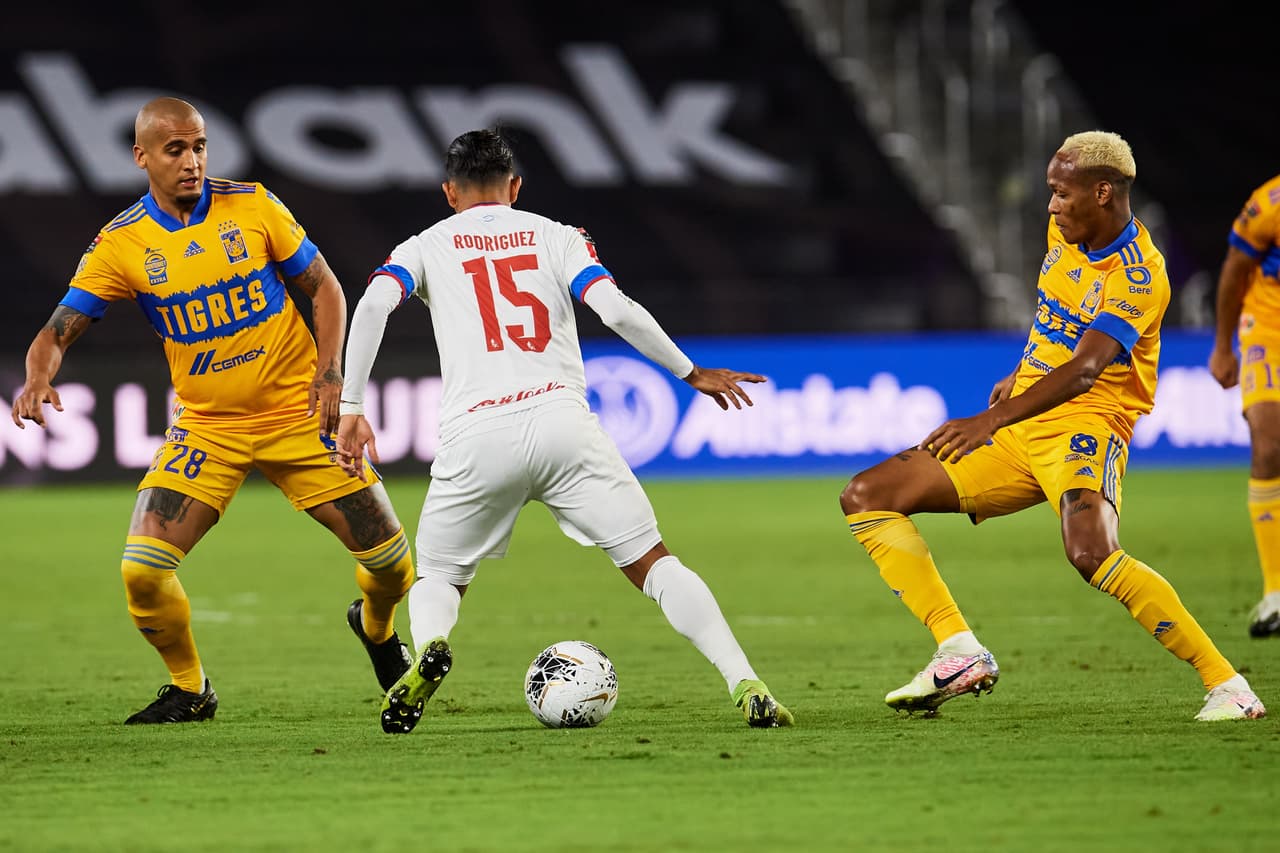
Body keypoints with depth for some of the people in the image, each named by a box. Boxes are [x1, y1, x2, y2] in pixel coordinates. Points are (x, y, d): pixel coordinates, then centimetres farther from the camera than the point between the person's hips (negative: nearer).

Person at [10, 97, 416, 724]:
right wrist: (38, 378, -31)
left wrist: (329, 368, -10)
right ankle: (189, 689, 9)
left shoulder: (251, 206, -5)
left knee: (391, 562, -2)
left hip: (298, 413, 0)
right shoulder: (121, 244, -7)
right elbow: (60, 327, -9)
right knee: (143, 570, -17)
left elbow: (323, 286, 4)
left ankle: (376, 627, 35)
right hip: (205, 427, 0)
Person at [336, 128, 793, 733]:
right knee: (652, 563, 4)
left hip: (476, 436, 0)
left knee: (438, 580, 18)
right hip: (562, 421, 0)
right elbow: (617, 310, 2)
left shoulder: (425, 248, 19)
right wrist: (691, 373, 13)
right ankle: (745, 686, -12)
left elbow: (373, 304, -2)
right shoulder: (556, 237, 18)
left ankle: (429, 644, -18)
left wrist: (350, 406, -1)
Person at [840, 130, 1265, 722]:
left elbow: (1083, 370, -30)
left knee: (1090, 550, -38)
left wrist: (992, 420, -39)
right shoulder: (1066, 233, 8)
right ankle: (960, 653, -9)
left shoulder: (1139, 277, -18)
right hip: (1016, 430, 9)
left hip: (1083, 428, -9)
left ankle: (1227, 686, -28)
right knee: (865, 498, 0)